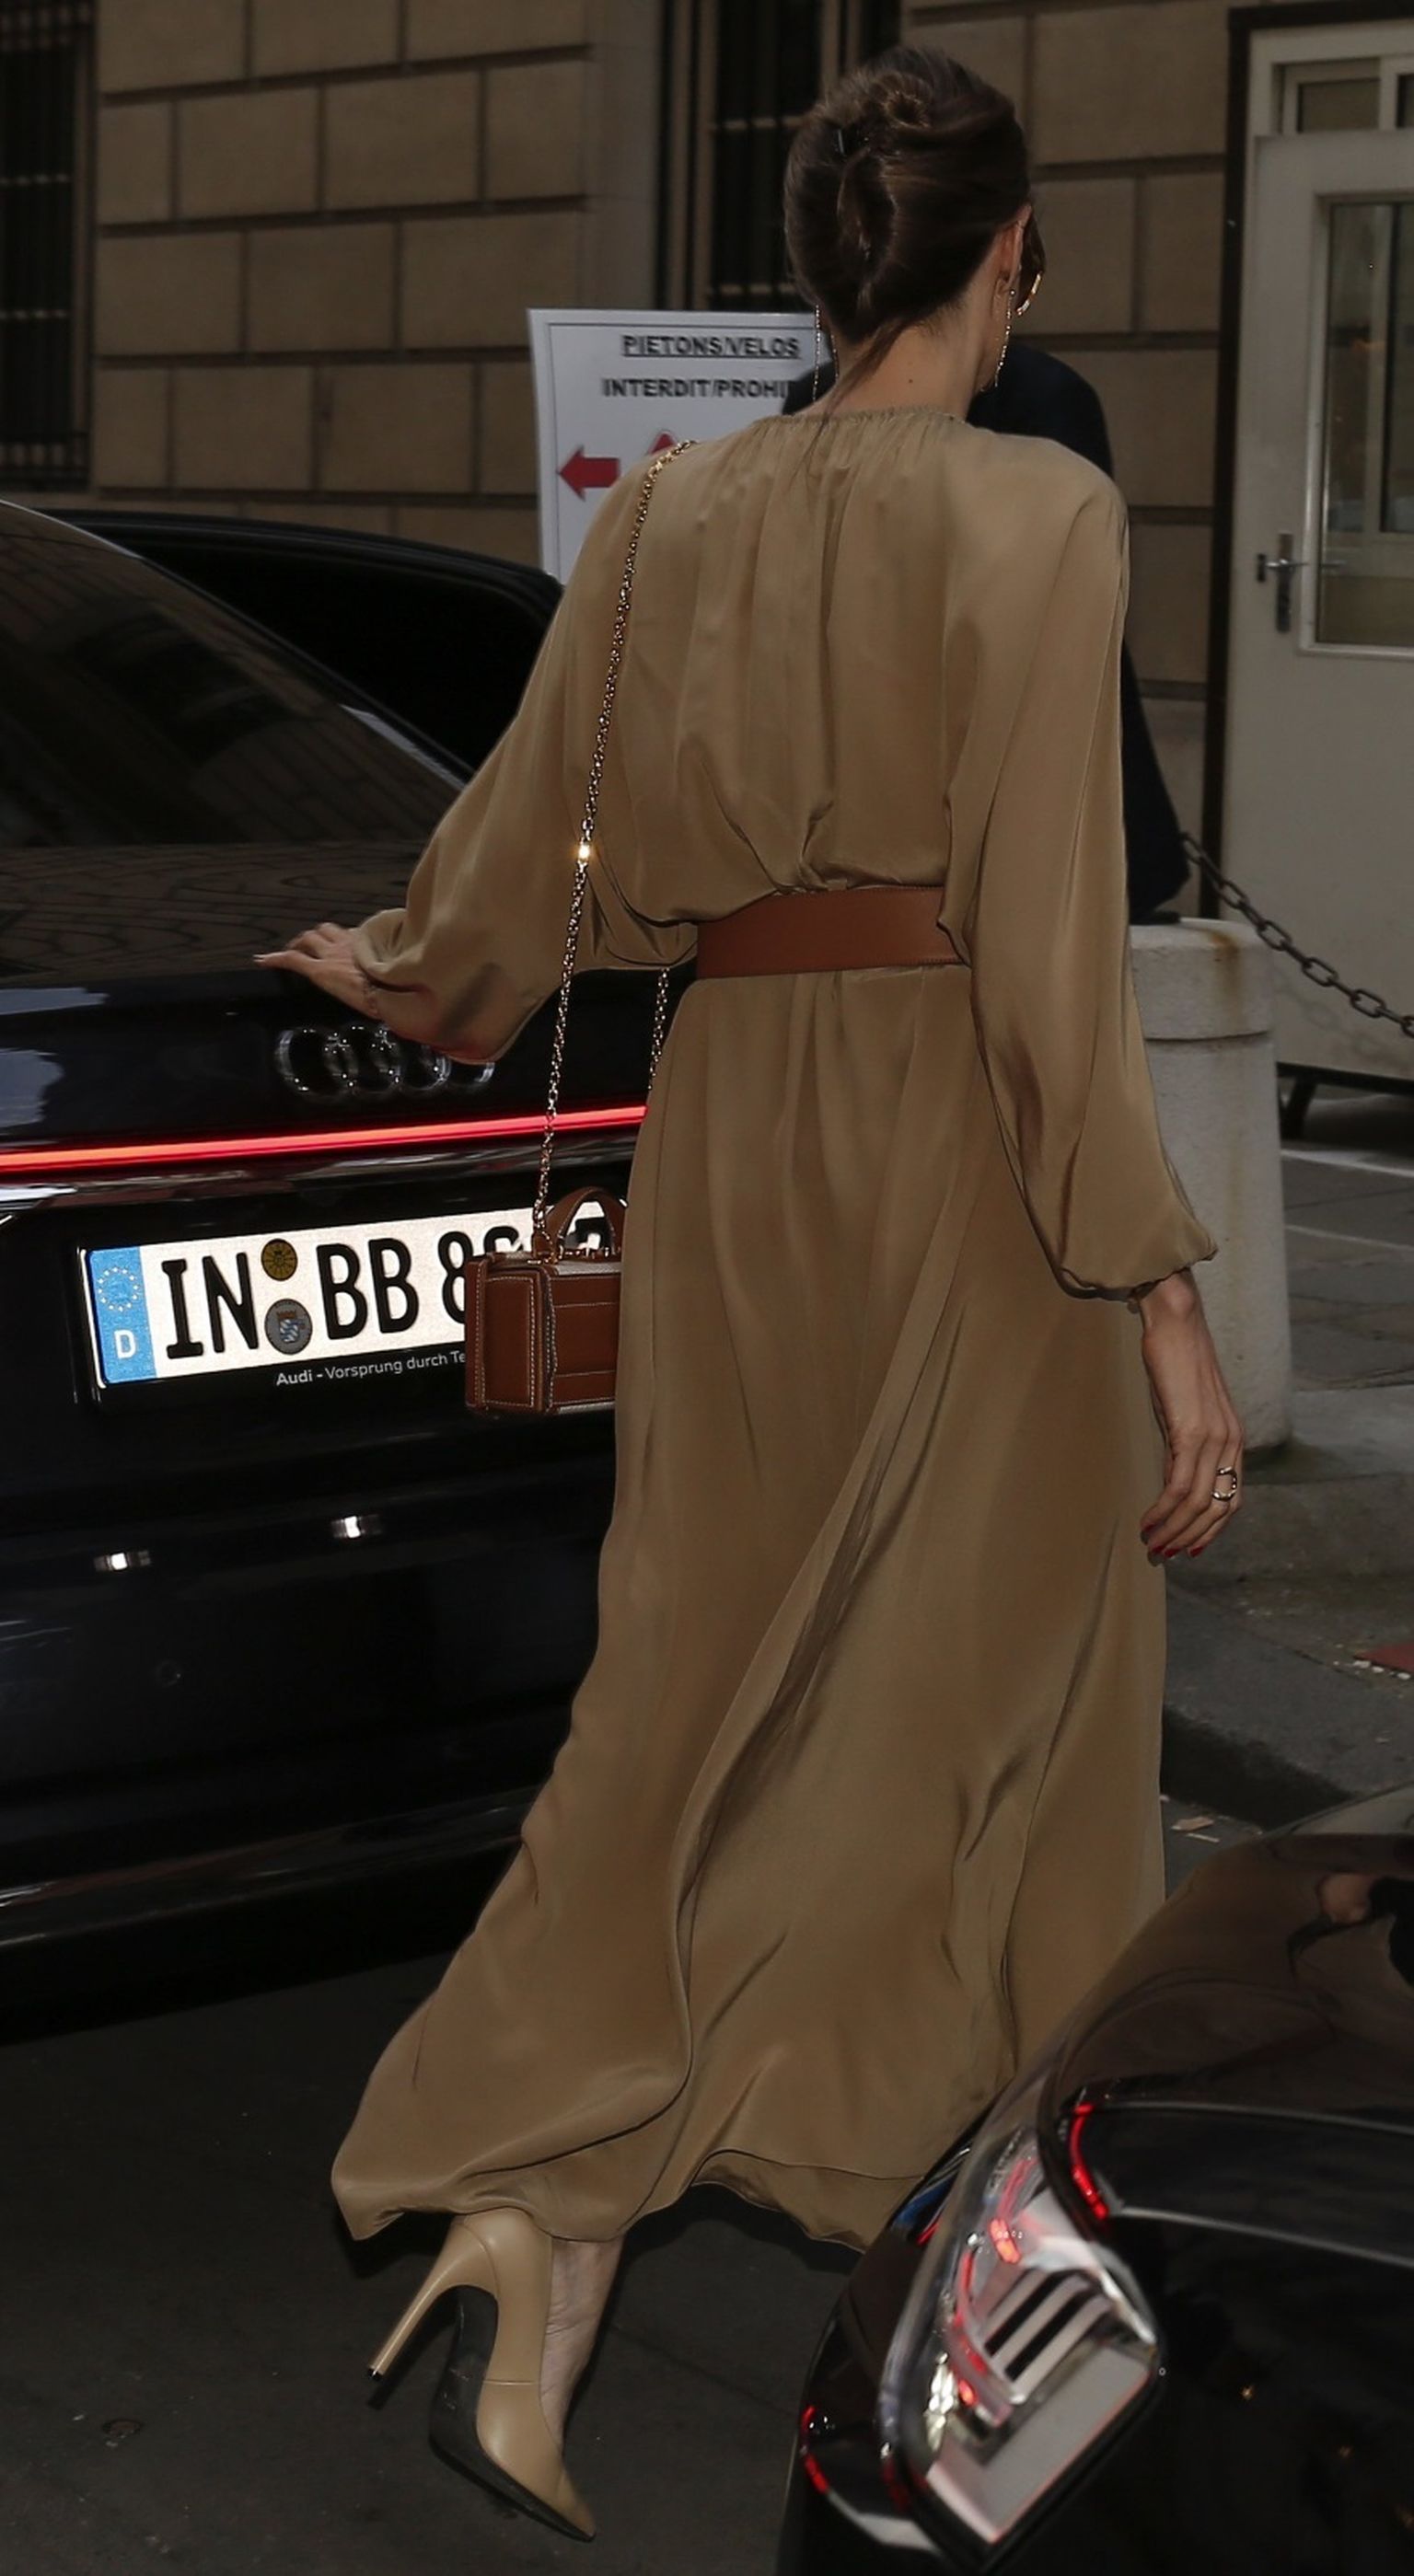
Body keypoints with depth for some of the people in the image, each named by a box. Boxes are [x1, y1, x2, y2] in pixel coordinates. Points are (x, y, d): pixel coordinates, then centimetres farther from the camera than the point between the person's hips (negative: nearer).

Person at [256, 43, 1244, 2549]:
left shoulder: (673, 511, 5)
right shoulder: (1037, 513, -11)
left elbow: (518, 846, 13)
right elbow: (1050, 944, -16)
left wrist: (393, 972, 35)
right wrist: (1162, 1299, -13)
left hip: (733, 1121, 5)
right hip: (963, 1137, -5)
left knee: (704, 1685, 13)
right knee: (987, 1680, 11)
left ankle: (533, 2209, 4)